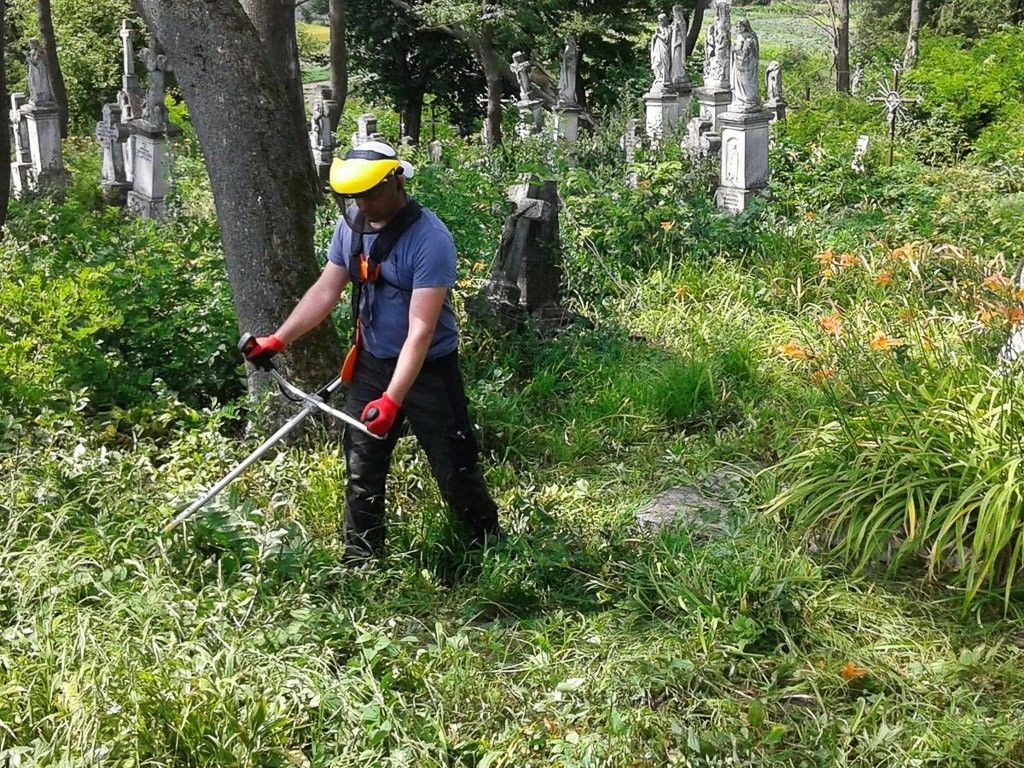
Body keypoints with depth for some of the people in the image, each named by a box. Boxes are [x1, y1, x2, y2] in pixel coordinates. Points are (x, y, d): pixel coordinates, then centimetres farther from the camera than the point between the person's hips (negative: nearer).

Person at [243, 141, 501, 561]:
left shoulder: (430, 240, -25)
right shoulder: (351, 225, -3)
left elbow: (421, 330, -28)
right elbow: (325, 291, 5)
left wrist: (391, 399, -33)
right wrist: (278, 340, -4)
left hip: (427, 368, -6)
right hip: (371, 363, 6)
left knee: (455, 468, 4)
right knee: (361, 469, 12)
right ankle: (359, 562, 25)